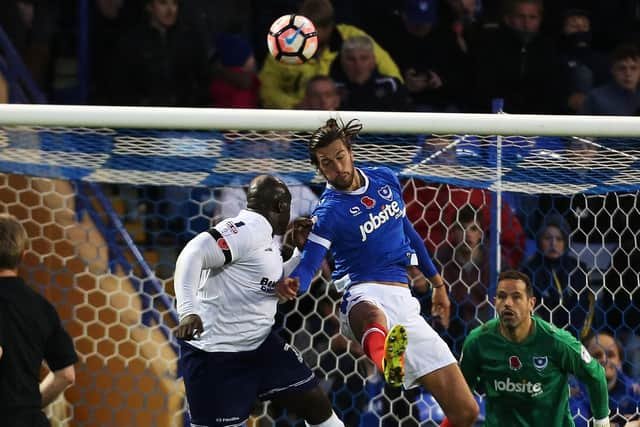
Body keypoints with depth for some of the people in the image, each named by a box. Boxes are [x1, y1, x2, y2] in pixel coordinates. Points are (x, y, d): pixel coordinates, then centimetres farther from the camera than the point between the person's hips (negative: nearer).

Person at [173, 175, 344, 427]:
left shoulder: (264, 236, 12)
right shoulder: (246, 229, -19)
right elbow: (193, 255, -31)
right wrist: (189, 311, -43)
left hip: (258, 344, 10)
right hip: (215, 352, -10)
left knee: (316, 403, 7)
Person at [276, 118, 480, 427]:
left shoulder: (386, 180, 11)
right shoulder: (330, 211, -5)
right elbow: (307, 267, -14)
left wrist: (436, 282, 31)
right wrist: (291, 284, -37)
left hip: (403, 299, 6)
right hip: (366, 296, -6)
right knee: (374, 316, -49)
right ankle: (387, 358, -84)